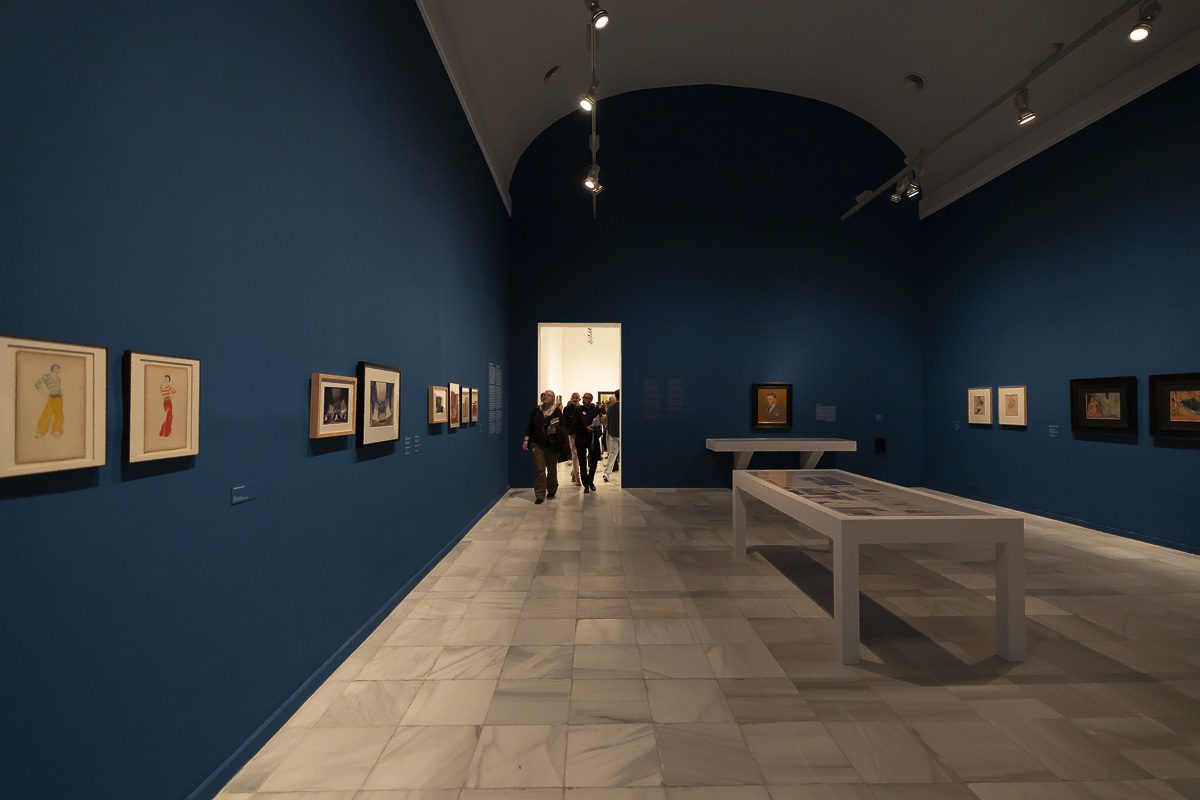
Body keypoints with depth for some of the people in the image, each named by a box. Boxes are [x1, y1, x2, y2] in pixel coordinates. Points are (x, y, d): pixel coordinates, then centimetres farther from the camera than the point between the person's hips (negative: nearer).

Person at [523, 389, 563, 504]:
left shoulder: (557, 412, -2)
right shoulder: (536, 410, 4)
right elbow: (530, 426, 6)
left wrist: (555, 430, -21)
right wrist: (526, 439, -3)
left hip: (552, 445, 0)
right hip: (537, 444, 1)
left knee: (552, 469, 14)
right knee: (539, 470, -5)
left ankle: (552, 490, 34)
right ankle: (540, 496, 0)